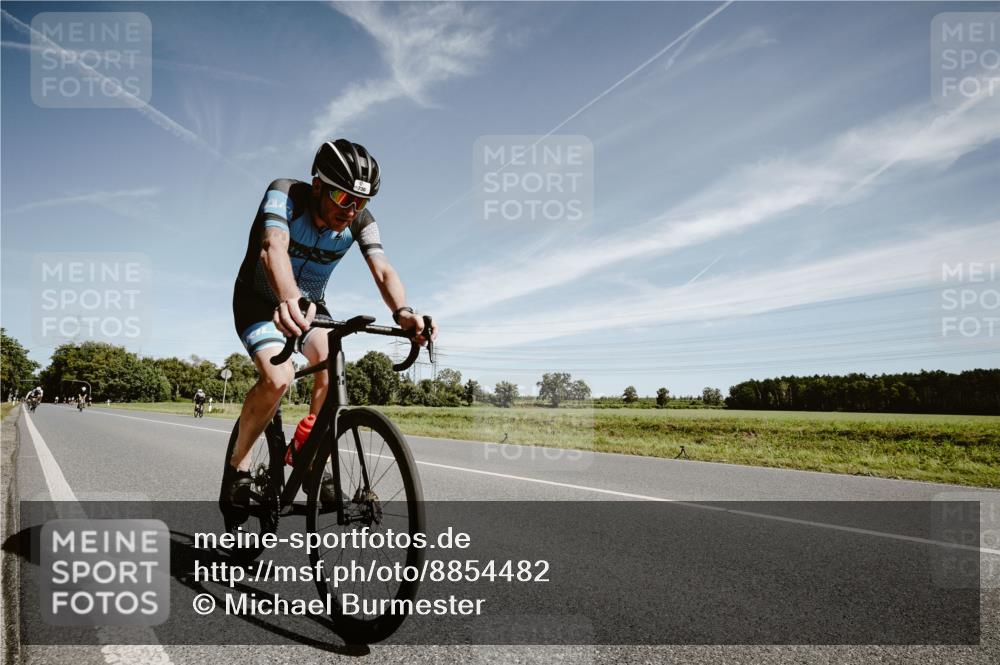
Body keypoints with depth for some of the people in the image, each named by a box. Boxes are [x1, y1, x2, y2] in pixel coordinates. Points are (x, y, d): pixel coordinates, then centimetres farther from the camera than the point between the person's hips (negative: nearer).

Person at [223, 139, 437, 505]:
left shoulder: (360, 221, -18)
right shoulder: (284, 194, -28)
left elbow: (382, 270, -32)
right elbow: (274, 248, -47)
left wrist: (402, 311, -54)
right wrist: (289, 300, -68)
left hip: (310, 302, 3)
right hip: (260, 300, -3)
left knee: (332, 373, -23)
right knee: (278, 378, -28)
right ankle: (238, 463, -3)